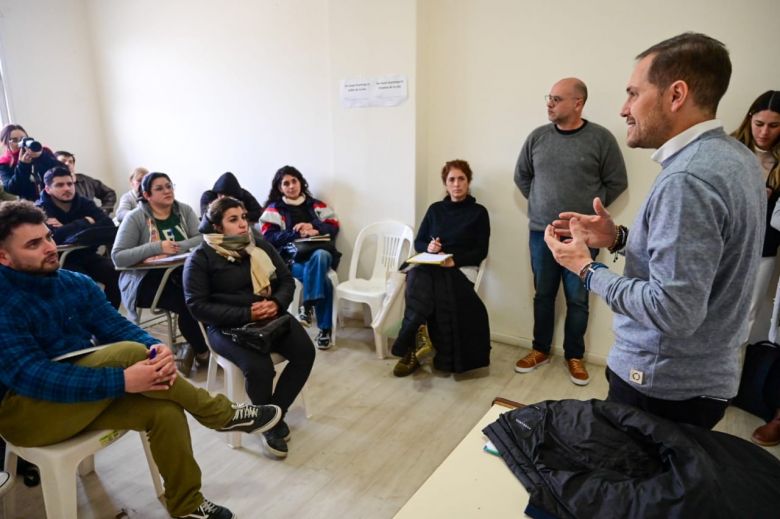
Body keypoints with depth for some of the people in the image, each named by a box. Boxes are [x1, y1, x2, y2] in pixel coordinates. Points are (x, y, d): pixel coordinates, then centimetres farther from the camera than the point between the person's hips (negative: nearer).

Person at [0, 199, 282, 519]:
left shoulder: (76, 283, 4)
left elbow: (118, 326, -2)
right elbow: (30, 376, -27)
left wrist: (155, 348, -26)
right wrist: (122, 381, -35)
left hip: (85, 399, 6)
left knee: (165, 409, -21)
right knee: (128, 353, -30)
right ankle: (223, 415, -16)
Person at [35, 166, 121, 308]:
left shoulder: (84, 203, 1)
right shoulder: (40, 210, -9)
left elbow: (109, 227, -15)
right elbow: (56, 237, -29)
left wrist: (68, 230, -19)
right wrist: (86, 222, -17)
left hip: (87, 256, 4)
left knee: (116, 274, -20)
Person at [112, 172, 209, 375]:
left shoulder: (184, 210, 6)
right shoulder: (135, 218, -5)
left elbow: (202, 239, -7)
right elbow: (118, 257, -13)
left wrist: (176, 248, -23)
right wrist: (157, 247, -23)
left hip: (180, 273, 4)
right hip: (146, 279, -4)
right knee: (186, 302, -29)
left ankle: (192, 347, -2)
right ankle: (202, 351, -2)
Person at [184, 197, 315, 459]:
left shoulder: (261, 246, 8)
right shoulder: (201, 257, -5)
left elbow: (287, 280, 10)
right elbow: (197, 305, -11)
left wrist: (277, 303, -13)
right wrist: (246, 314, -21)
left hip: (270, 317, 5)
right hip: (227, 326, -4)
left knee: (305, 352, -19)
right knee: (259, 367, -30)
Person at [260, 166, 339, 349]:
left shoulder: (315, 205, 19)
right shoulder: (274, 209, 11)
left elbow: (334, 227, 10)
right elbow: (269, 238, -3)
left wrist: (313, 228, -9)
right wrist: (298, 233, -12)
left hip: (320, 254, 2)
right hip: (291, 258, -2)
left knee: (321, 255, -38)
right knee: (324, 281, -33)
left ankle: (307, 306, -28)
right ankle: (325, 328, -21)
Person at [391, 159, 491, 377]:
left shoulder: (478, 212, 8)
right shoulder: (435, 209, 18)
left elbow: (481, 252, 0)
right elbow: (418, 242, 17)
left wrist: (454, 260, -17)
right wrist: (428, 247, -8)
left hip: (463, 268, -3)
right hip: (431, 266, 3)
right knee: (418, 277, -35)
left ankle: (414, 347, -33)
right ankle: (420, 341, -36)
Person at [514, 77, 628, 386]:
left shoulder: (601, 138, -7)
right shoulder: (537, 137, 2)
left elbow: (617, 183, 0)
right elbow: (521, 176, 13)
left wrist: (590, 209, 1)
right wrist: (539, 202, 9)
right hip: (541, 233, 3)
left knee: (577, 300, 8)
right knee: (543, 295, 13)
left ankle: (574, 356, 25)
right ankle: (540, 350, 28)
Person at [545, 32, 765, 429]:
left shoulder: (687, 180, -27)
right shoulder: (735, 156, 5)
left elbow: (673, 312, -29)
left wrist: (587, 268, -17)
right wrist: (619, 239, 3)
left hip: (664, 387, -9)